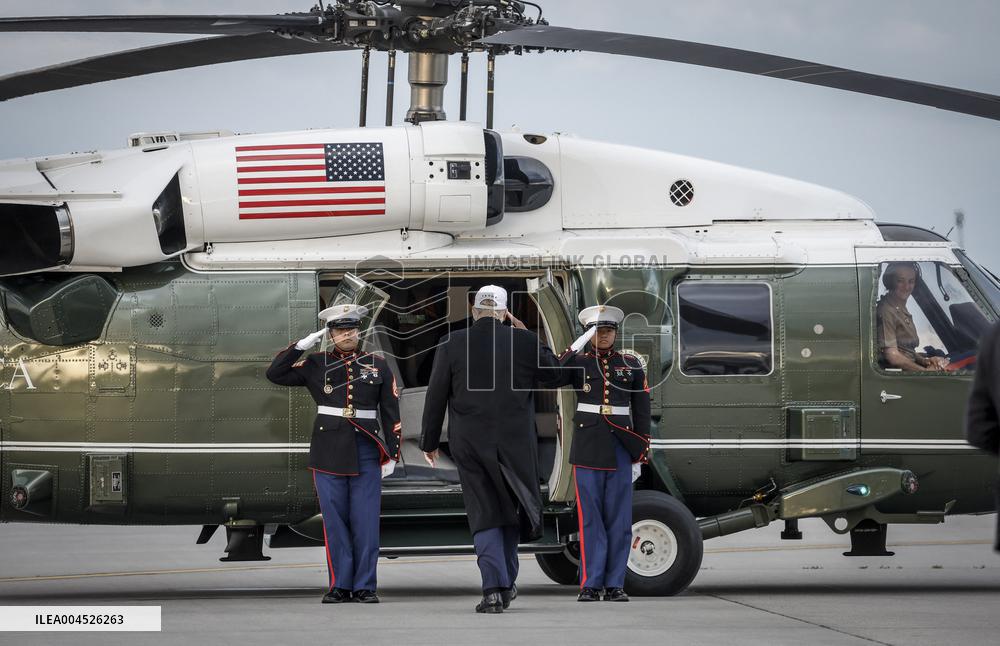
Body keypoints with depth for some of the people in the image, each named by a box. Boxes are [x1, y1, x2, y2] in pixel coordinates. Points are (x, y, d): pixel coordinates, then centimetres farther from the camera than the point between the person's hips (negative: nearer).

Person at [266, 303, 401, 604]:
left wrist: (391, 454, 2)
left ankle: (365, 587, 4)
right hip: (329, 452, 0)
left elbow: (391, 413, 8)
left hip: (366, 453, 0)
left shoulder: (378, 365, 8)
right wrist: (304, 344, -4)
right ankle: (340, 586, 7)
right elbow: (275, 374, 1)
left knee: (366, 520, -2)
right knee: (335, 520, 1)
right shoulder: (316, 365, 7)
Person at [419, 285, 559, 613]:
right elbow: (553, 370, 14)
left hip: (469, 444, 0)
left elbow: (435, 398, 1)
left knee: (484, 515, 2)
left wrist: (429, 442, 10)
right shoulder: (525, 341, -3)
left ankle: (494, 588, -12)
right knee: (512, 507, 17)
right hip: (516, 443, 0)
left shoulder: (452, 345, -2)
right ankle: (506, 583, 22)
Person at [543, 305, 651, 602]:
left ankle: (615, 585, 5)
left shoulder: (631, 365, 7)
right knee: (590, 517, -3)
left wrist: (641, 455, 4)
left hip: (621, 449, 1)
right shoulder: (577, 362, 5)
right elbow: (549, 380, -15)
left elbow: (641, 413, 8)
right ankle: (590, 584, -1)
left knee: (619, 517, 1)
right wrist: (575, 348, -19)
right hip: (588, 448, -1)